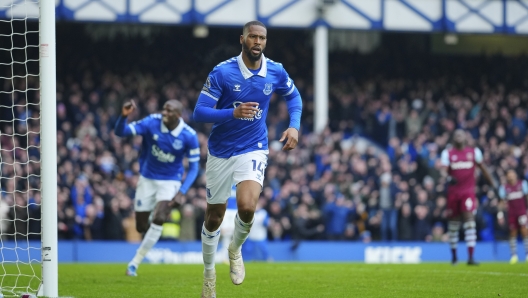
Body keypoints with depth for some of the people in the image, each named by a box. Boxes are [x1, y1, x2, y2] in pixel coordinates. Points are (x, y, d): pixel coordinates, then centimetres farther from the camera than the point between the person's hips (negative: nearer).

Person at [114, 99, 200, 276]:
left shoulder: (189, 136, -17)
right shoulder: (152, 122, -16)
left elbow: (193, 168, -8)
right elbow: (120, 132, -20)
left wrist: (181, 192, -19)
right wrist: (124, 116, -41)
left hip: (170, 182, -2)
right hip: (147, 179, 2)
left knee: (159, 219, -24)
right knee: (141, 226, 4)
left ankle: (135, 262, -12)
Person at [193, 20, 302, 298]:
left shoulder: (275, 72, -6)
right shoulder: (222, 72, -15)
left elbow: (293, 96, 15)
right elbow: (199, 112, -17)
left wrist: (294, 126, -2)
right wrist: (233, 113, -31)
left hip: (253, 150, 0)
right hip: (221, 152, 0)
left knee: (247, 207, -24)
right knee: (214, 218, 9)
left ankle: (235, 249, 8)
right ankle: (209, 273, 32)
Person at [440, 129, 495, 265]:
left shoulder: (474, 152, 5)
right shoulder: (447, 153, 2)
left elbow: (482, 168, 16)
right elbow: (444, 170, -10)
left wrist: (492, 184, 23)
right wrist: (448, 178, -32)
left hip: (468, 191, -1)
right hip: (453, 191, 1)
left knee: (470, 220, -15)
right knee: (453, 222, 9)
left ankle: (471, 257, -21)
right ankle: (454, 255, 25)